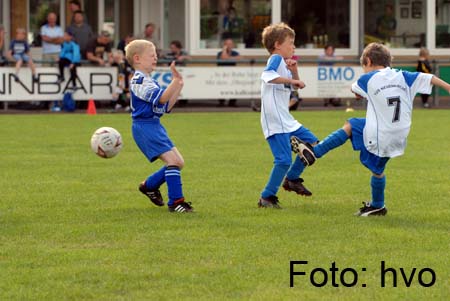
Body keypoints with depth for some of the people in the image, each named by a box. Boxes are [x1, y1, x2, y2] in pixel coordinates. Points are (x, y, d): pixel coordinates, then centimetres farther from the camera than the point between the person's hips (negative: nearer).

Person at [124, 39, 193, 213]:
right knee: (172, 160, -19)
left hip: (155, 126, 10)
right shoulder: (139, 80, -13)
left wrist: (178, 87, 10)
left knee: (178, 162, 9)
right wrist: (176, 81, -29)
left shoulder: (149, 81, 19)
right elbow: (161, 98, -25)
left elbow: (166, 107, 18)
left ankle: (149, 186, 26)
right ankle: (176, 202, -16)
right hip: (144, 126, -10)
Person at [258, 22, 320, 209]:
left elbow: (295, 87, 30)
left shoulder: (283, 63, 20)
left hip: (286, 121, 10)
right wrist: (292, 80, -27)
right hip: (275, 122, -10)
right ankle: (267, 197, -4)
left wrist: (294, 71, 13)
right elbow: (267, 76, -30)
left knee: (312, 143, 15)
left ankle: (291, 179, 24)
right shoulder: (276, 59, -9)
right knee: (284, 160, -14)